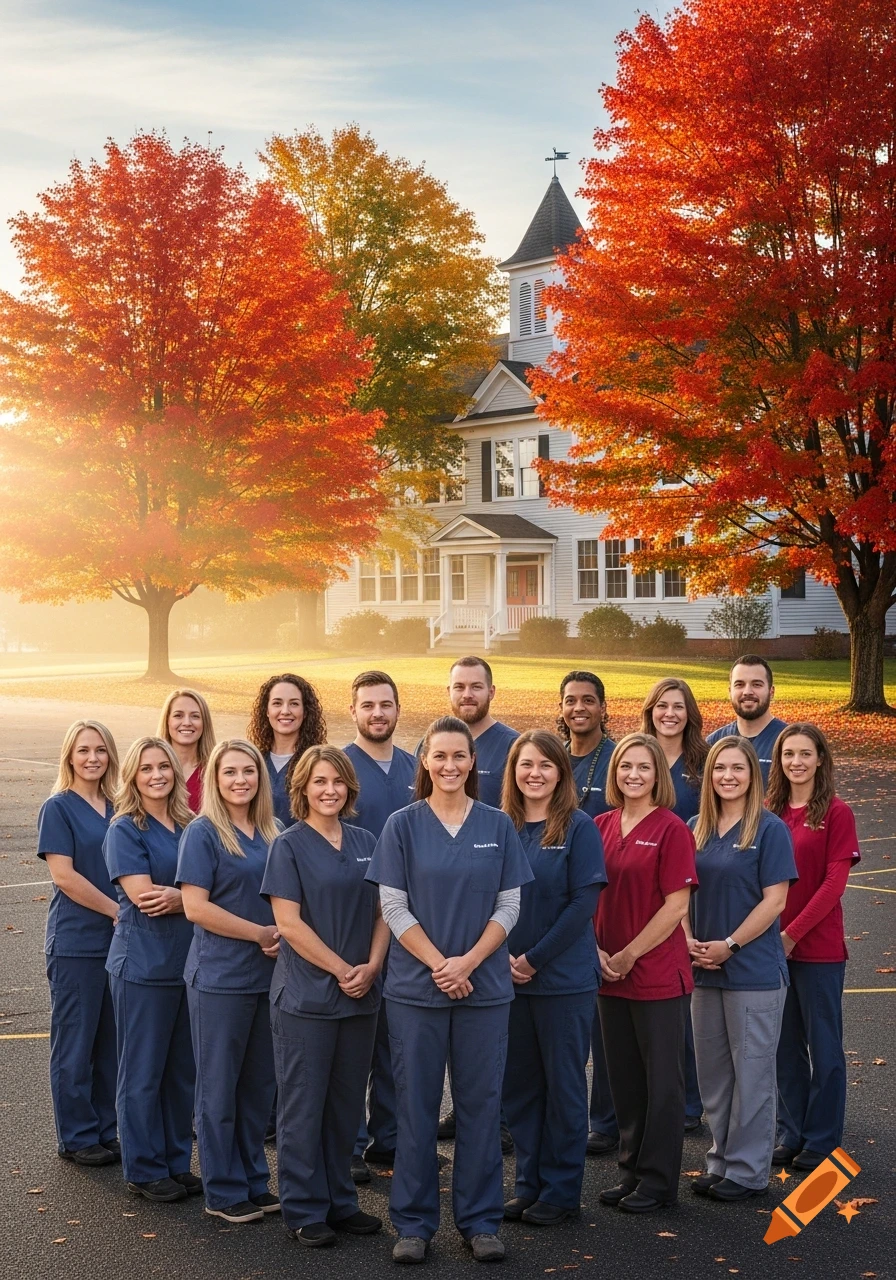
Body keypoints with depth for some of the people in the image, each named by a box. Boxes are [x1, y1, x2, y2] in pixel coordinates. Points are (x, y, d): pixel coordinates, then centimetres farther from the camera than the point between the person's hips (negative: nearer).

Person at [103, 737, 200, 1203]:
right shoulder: (125, 830, -7)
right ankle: (145, 1170, 17)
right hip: (143, 966, -5)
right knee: (143, 1072, 5)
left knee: (183, 1070, 12)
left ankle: (177, 1162, 25)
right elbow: (143, 896, -17)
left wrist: (174, 897, -14)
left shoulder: (189, 827, 9)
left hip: (189, 962, 5)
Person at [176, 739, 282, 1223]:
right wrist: (261, 933, -15)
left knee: (260, 1083, 12)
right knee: (219, 1086, 4)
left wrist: (285, 935, -3)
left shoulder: (270, 835, 9)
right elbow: (196, 906, -15)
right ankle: (225, 1191, 16)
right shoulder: (203, 833, -8)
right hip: (220, 978, -6)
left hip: (268, 975, 6)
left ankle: (253, 1180, 26)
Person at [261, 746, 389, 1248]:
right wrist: (342, 970, -14)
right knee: (304, 1105, 4)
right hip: (307, 995, -5)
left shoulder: (365, 843, 8)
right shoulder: (290, 845, -6)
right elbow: (289, 923, -12)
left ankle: (341, 1201, 25)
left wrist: (371, 966, -7)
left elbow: (383, 912, 9)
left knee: (347, 1102, 13)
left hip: (361, 996, 5)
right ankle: (305, 1210, 16)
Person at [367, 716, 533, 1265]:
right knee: (417, 1104, 5)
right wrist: (439, 963, -13)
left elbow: (509, 906, 1)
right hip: (416, 986, -1)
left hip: (485, 985, 1)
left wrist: (469, 961, -12)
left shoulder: (497, 825, 3)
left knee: (481, 1102, 7)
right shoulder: (402, 825, 0)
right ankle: (414, 1222, 17)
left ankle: (481, 1220, 19)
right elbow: (394, 907, -4)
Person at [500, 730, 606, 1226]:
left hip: (564, 977, -4)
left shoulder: (579, 827, -6)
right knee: (519, 1083, 11)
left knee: (564, 1083, 6)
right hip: (508, 977, 4)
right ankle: (529, 1181, 25)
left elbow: (584, 901, -11)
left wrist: (536, 958, -14)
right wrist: (503, 957, -8)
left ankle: (561, 1190, 19)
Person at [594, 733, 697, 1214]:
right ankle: (631, 1170, 29)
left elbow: (676, 906, -14)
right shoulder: (601, 827, 5)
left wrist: (629, 955, -11)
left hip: (659, 974, -5)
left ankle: (658, 1180, 19)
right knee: (624, 1078, 15)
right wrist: (597, 950, -3)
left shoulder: (671, 829, -11)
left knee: (662, 1080, 7)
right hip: (610, 974, 5)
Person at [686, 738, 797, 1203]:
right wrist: (689, 940, -4)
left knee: (751, 1072, 3)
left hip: (754, 970, -5)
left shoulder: (770, 829, -8)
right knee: (712, 1072, 13)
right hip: (705, 970, 5)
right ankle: (721, 1161, 26)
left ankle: (747, 1170, 15)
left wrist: (729, 945, -14)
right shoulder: (696, 829, 7)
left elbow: (774, 901, -12)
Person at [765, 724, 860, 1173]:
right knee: (785, 1045, 14)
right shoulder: (767, 812, 5)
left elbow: (834, 883, -12)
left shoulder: (836, 813, -8)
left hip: (818, 948, -4)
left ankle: (822, 1140, 19)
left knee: (823, 1046, 7)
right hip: (771, 945, 5)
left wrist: (793, 934, -15)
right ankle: (791, 1133, 27)